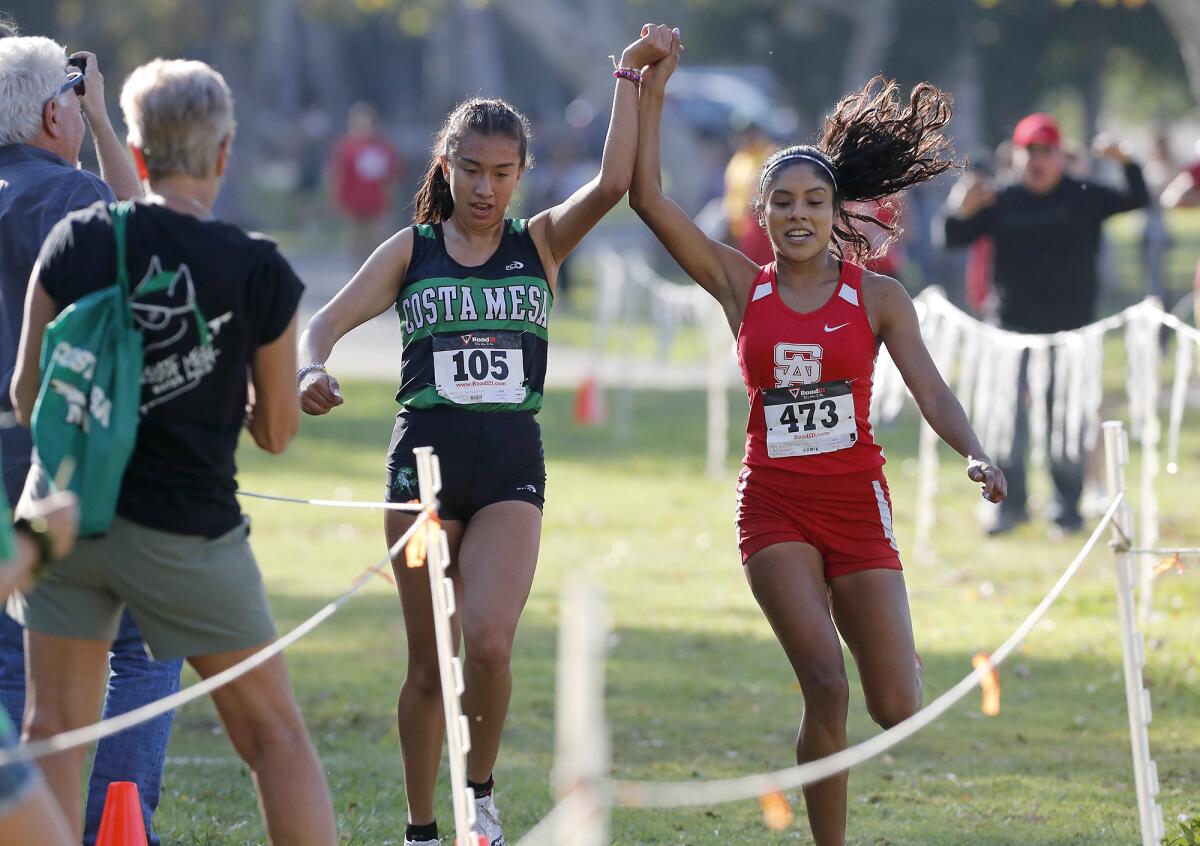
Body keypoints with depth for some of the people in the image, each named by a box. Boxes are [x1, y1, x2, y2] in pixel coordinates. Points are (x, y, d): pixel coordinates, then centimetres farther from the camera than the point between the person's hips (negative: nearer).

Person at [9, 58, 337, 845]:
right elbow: (277, 431, 2)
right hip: (187, 528, -2)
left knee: (55, 727, 7)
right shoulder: (259, 271, -7)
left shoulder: (77, 241, -2)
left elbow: (29, 396, 4)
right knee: (273, 730, 8)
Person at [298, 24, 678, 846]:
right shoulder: (411, 250, 6)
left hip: (513, 464, 0)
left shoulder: (540, 244, 6)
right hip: (427, 456, 0)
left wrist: (631, 76, -10)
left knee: (489, 639, -20)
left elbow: (613, 183, -10)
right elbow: (329, 321, -2)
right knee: (429, 663, 4)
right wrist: (311, 371, -24)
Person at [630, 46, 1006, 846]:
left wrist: (975, 454, -25)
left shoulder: (878, 296, 2)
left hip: (858, 502, 0)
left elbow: (932, 392, -6)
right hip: (775, 505, 0)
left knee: (898, 712, -4)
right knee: (827, 690, -16)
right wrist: (650, 94, -7)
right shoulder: (742, 285, 3)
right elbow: (648, 199, -2)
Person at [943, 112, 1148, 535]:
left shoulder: (1083, 198, 0)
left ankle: (1067, 506, 11)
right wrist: (961, 210, -20)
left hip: (1071, 326, -1)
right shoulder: (1000, 203, 1)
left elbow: (1138, 199, -5)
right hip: (1015, 327, 1)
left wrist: (1125, 162, -21)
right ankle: (1011, 503, 12)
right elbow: (952, 238, 0)